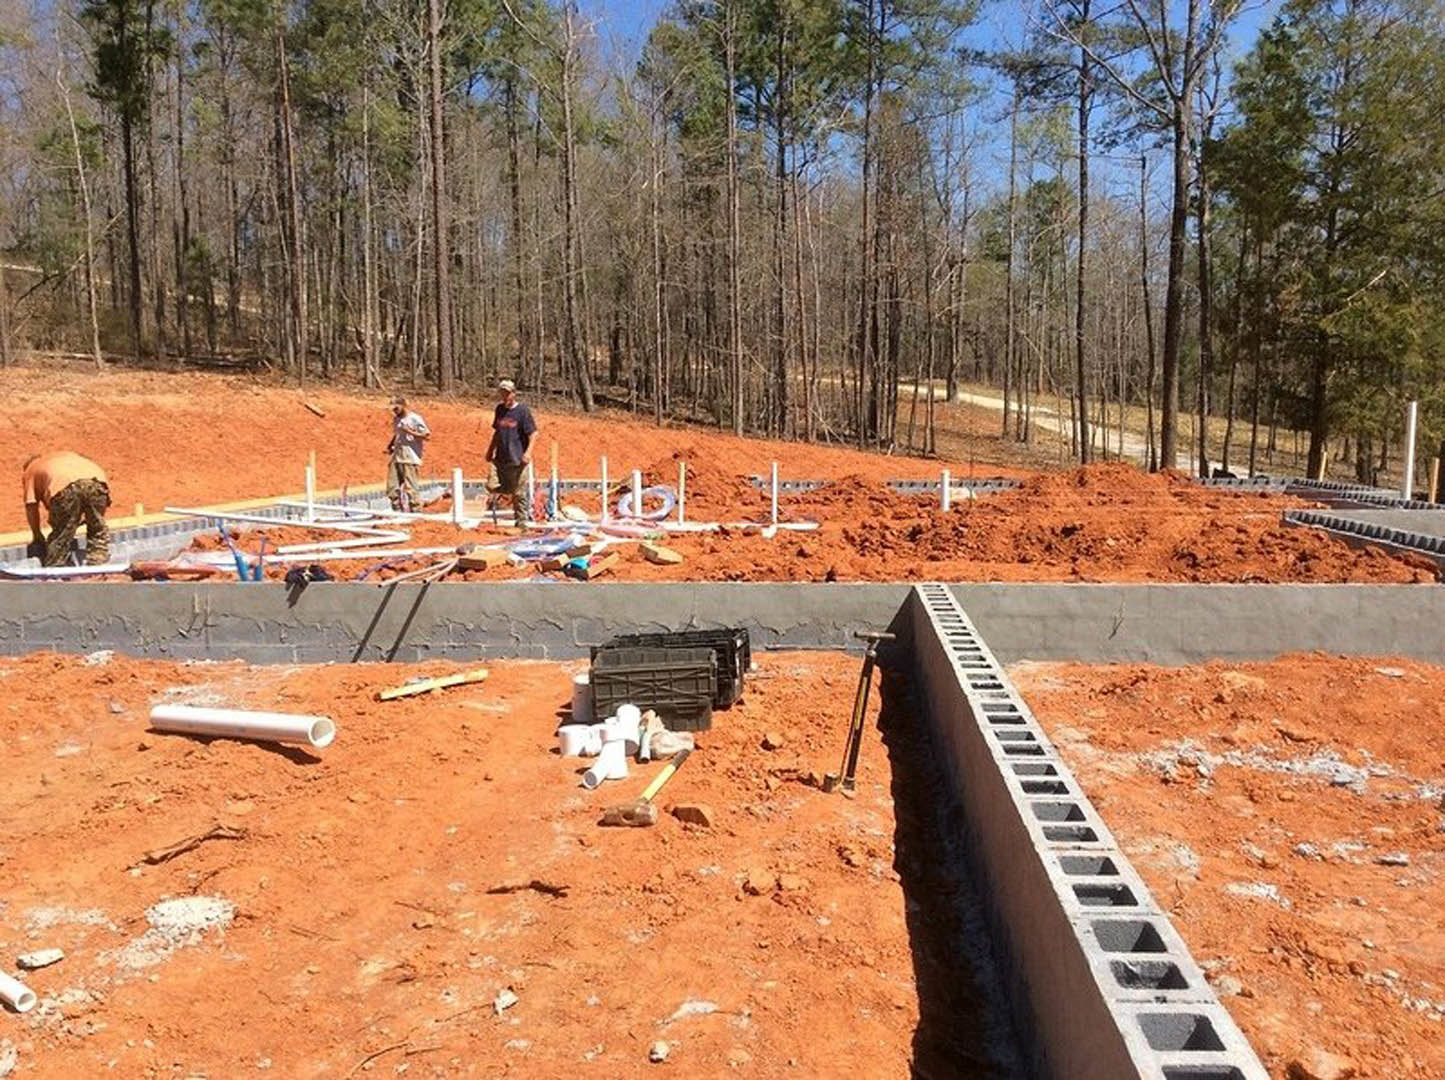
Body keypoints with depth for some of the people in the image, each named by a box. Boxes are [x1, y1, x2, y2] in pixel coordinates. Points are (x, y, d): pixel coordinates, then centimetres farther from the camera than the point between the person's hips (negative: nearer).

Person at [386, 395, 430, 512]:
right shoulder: (396, 419, 16)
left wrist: (410, 432, -16)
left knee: (410, 486, -9)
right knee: (392, 487, 5)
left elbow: (427, 435, -9)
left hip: (410, 458, -7)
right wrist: (390, 446, 14)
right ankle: (397, 510, 14)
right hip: (396, 457, 7)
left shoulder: (415, 418, -6)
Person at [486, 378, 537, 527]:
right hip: (501, 457, 6)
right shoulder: (499, 409, 9)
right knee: (505, 488, 4)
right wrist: (491, 450, 20)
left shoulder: (522, 410, -9)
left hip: (517, 458, -6)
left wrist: (528, 452, -20)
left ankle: (522, 518, 13)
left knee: (518, 490, 1)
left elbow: (532, 433, -10)